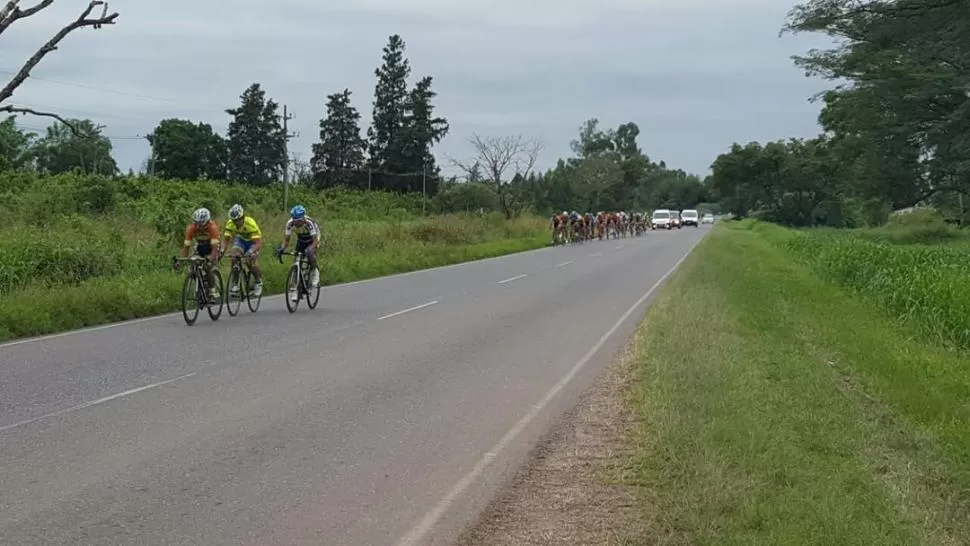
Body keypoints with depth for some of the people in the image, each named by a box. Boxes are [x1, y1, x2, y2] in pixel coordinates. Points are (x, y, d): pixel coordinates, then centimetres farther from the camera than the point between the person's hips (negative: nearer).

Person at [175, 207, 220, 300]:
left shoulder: (212, 227, -35)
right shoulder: (191, 228, -26)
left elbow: (215, 248, -39)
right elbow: (186, 246, -23)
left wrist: (210, 260, -55)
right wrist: (180, 261, -36)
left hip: (212, 246, -3)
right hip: (200, 246, 4)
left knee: (207, 268, -24)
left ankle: (213, 290, -8)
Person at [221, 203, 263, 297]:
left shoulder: (250, 223, -37)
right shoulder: (230, 224, -25)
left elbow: (258, 243, -39)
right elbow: (226, 239, -19)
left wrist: (250, 252, -56)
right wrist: (222, 250, -38)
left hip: (253, 241, -4)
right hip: (240, 239, 4)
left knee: (250, 260, -23)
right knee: (234, 256, -21)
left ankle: (259, 282, 2)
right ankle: (235, 284, -10)